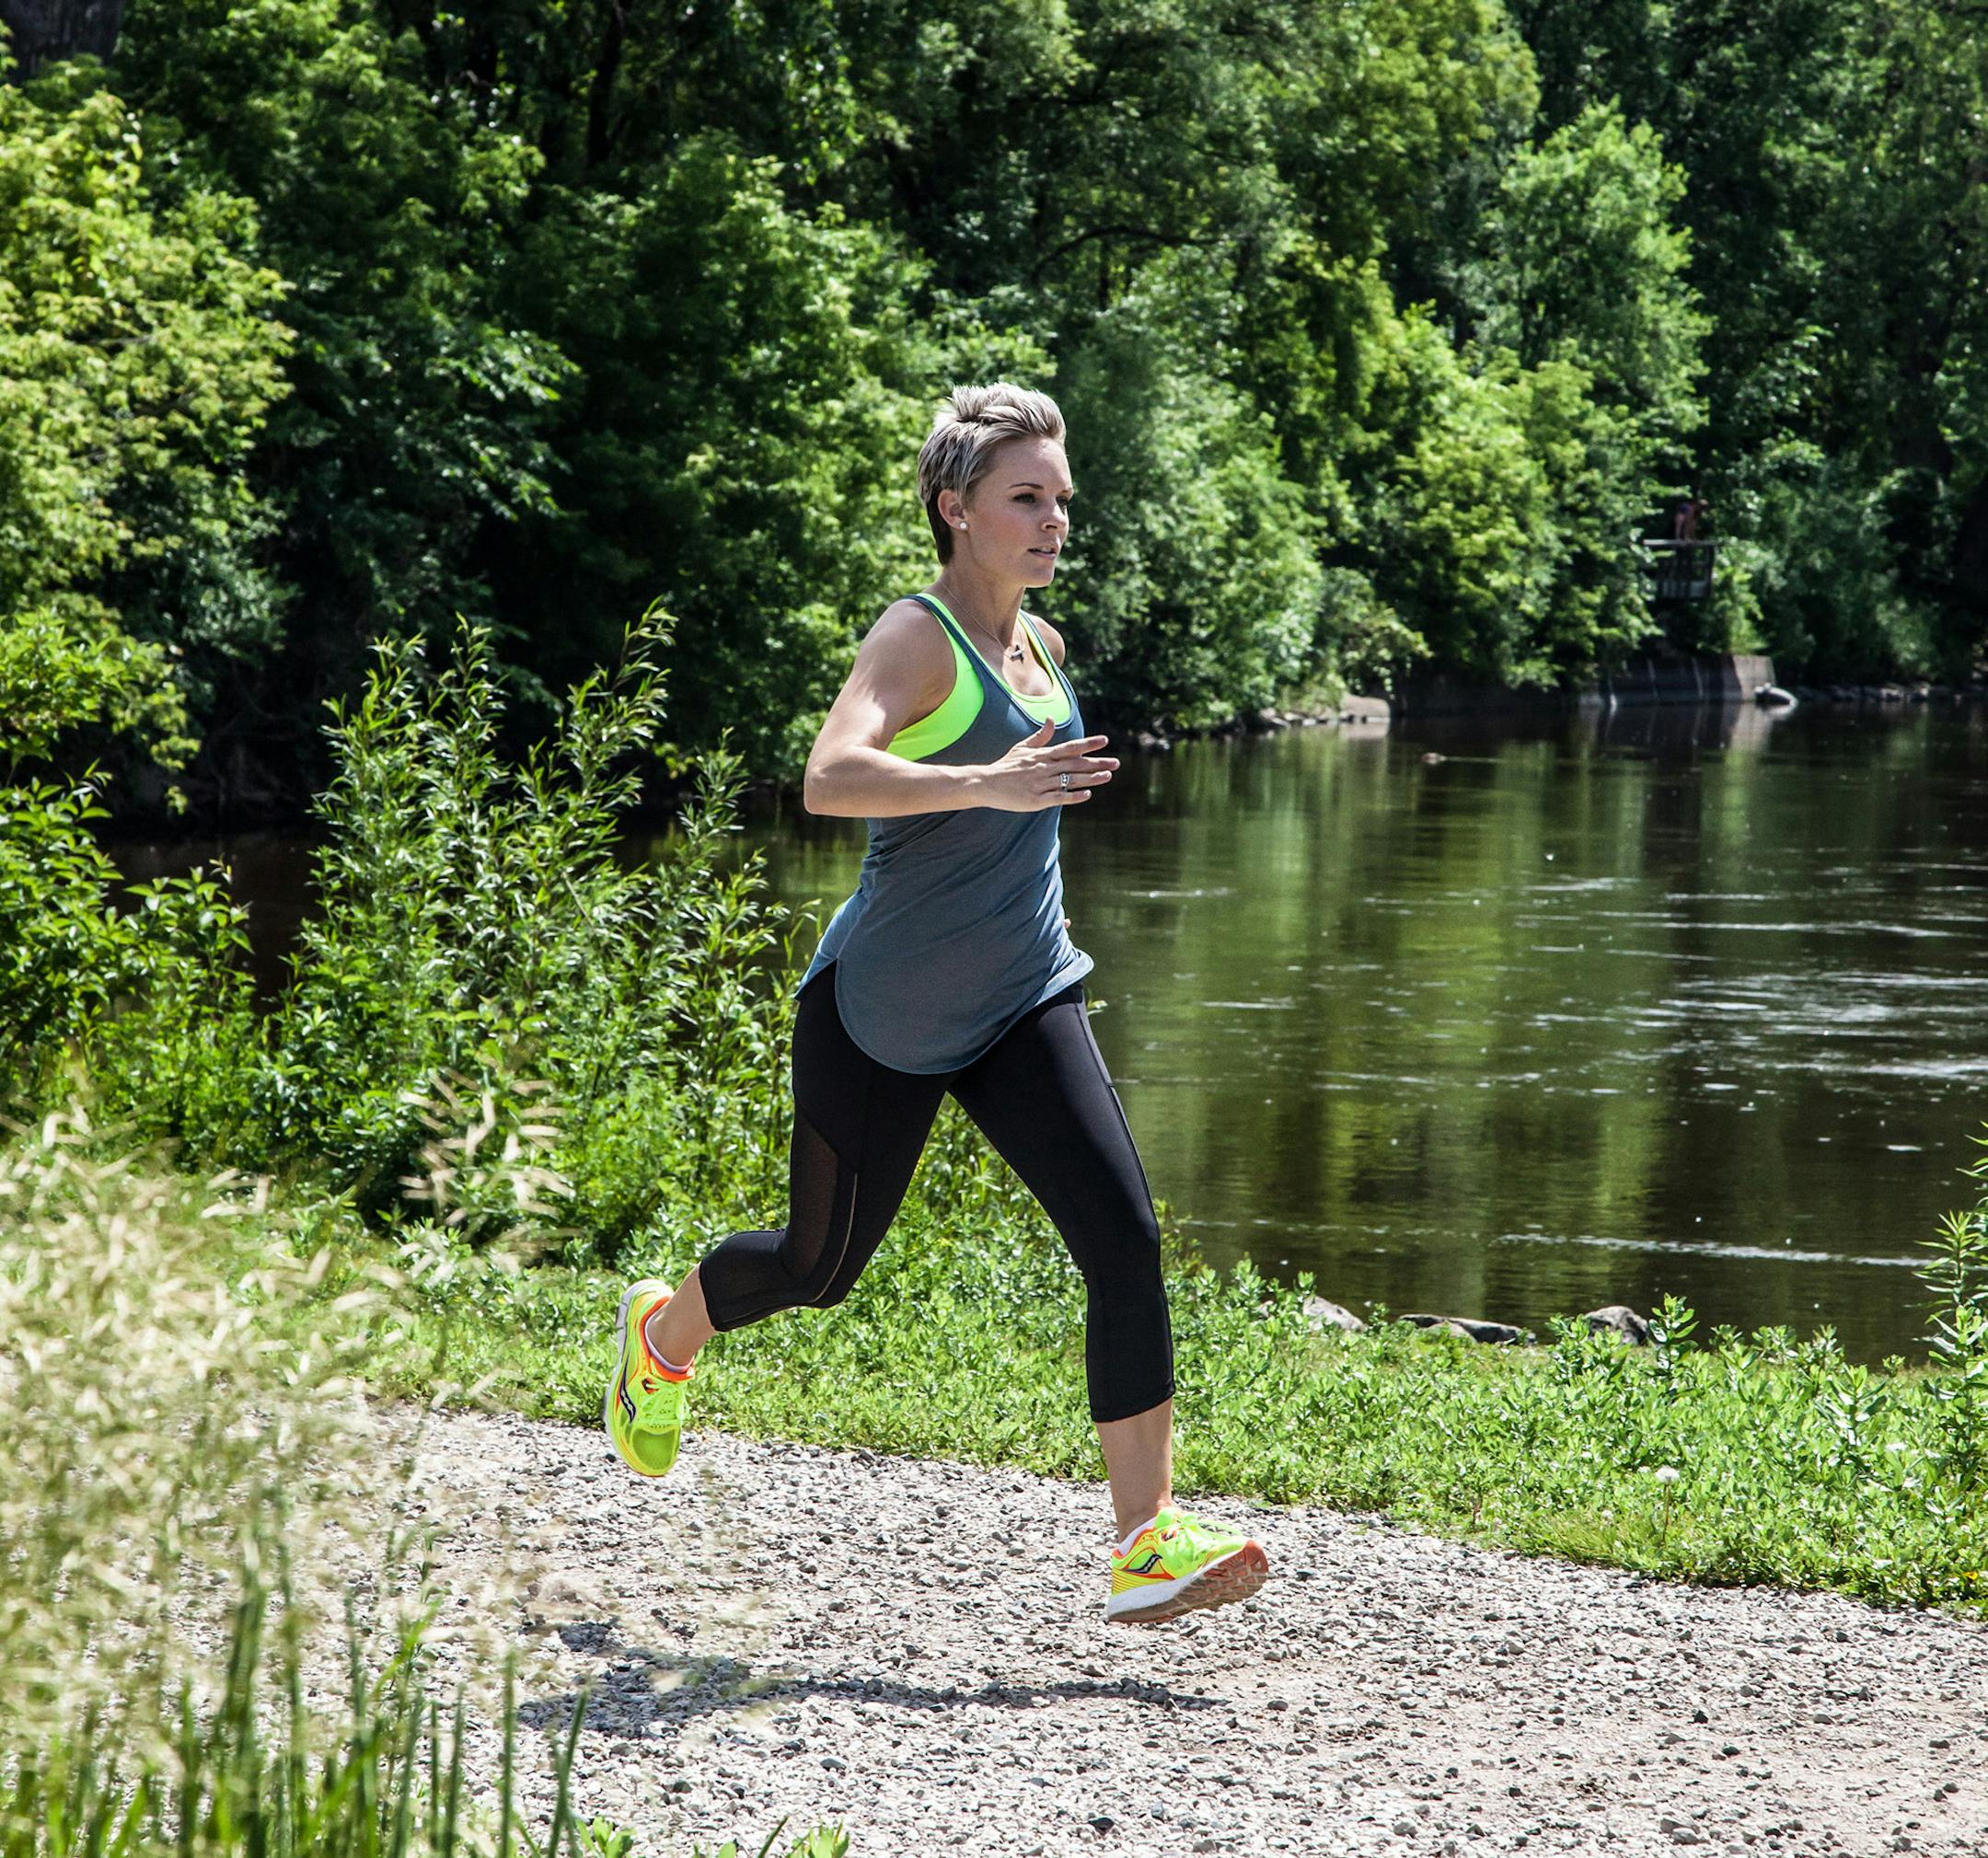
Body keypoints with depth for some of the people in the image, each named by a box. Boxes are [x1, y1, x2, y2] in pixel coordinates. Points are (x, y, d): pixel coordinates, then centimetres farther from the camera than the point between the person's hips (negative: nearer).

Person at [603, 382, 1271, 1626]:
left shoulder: (1040, 646, 8)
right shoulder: (918, 638, -16)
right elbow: (829, 779, -35)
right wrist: (990, 786, -46)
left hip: (1021, 1002, 6)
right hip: (881, 1011, -6)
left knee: (1126, 1237, -14)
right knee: (821, 1267, 11)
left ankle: (1149, 1538, -14)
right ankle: (665, 1330, 45)